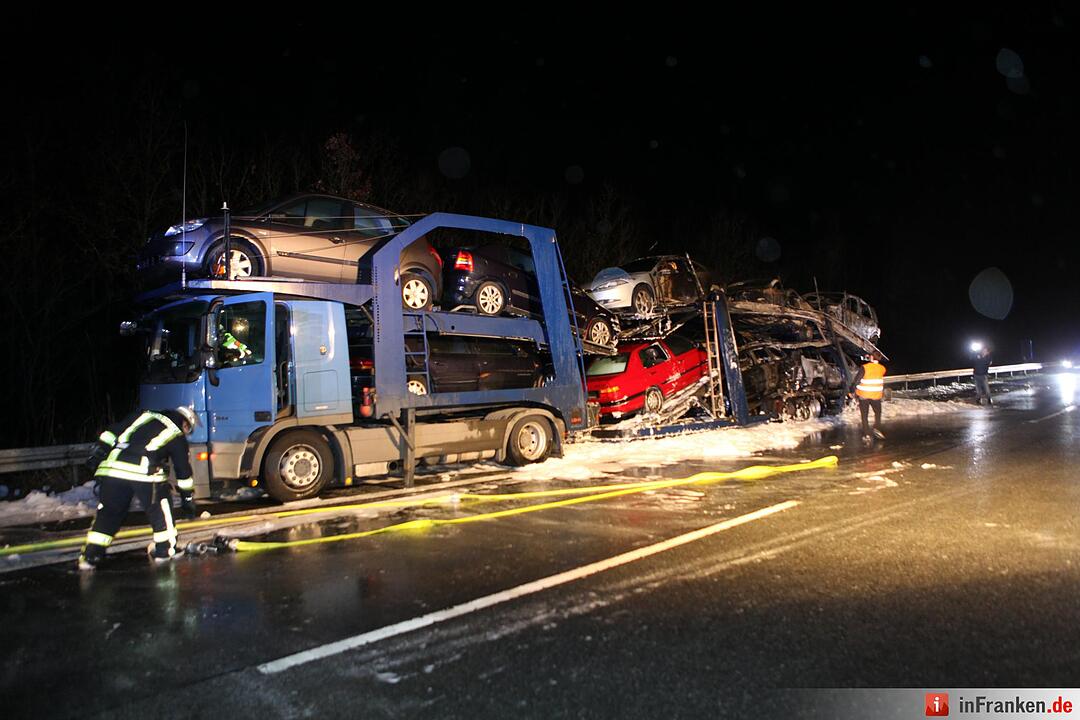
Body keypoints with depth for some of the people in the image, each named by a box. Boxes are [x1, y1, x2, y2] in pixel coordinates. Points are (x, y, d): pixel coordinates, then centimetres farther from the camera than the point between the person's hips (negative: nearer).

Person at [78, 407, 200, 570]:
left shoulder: (145, 415, 27)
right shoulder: (178, 437, 18)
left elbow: (114, 431, 19)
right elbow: (183, 470, 21)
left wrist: (100, 450, 19)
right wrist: (188, 498, 28)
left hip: (113, 466, 4)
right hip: (145, 472, -4)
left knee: (108, 512, 17)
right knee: (161, 508, 15)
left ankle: (90, 555, 16)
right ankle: (165, 550, 19)